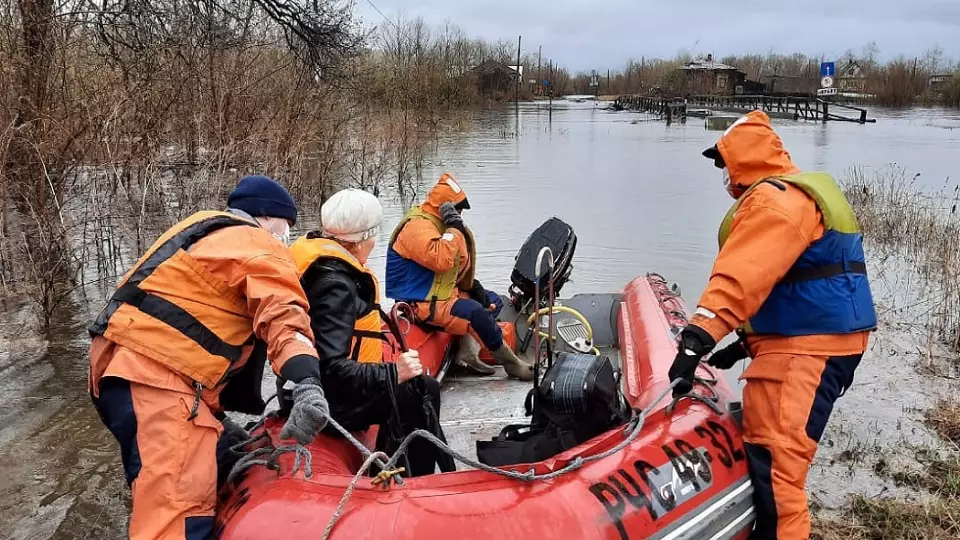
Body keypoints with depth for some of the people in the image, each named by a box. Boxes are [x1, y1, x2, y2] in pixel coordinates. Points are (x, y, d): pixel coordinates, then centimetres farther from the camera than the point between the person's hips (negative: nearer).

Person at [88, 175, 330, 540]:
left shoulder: (205, 230, 28)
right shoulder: (260, 248, -1)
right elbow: (283, 315, -22)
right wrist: (307, 383, -38)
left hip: (119, 367, 10)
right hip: (156, 376, -10)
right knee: (182, 509, -17)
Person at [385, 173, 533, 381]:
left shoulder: (439, 223, 14)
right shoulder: (417, 226, -19)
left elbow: (456, 263, 23)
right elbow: (441, 261, -35)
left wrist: (474, 287, 11)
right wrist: (454, 228, -25)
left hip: (445, 292, 11)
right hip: (422, 303, -11)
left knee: (493, 301, 10)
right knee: (476, 312, -29)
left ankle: (468, 350, -11)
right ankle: (509, 362, -11)